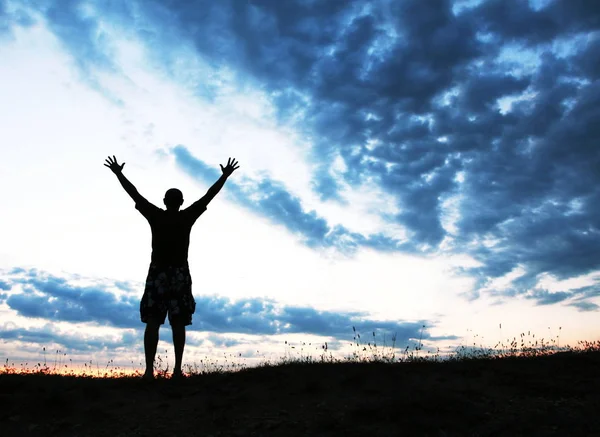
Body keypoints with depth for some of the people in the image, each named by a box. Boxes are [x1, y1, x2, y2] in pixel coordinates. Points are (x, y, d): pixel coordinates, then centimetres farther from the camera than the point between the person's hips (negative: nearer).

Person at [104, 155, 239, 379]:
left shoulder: (156, 215, 4)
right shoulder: (187, 216, 3)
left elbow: (134, 194, 11)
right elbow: (209, 195, 8)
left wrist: (118, 173, 22)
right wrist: (225, 175, 16)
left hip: (157, 272, 0)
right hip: (180, 273, 0)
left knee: (152, 323, -1)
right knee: (178, 323, 0)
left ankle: (149, 370, -8)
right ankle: (177, 369, -3)